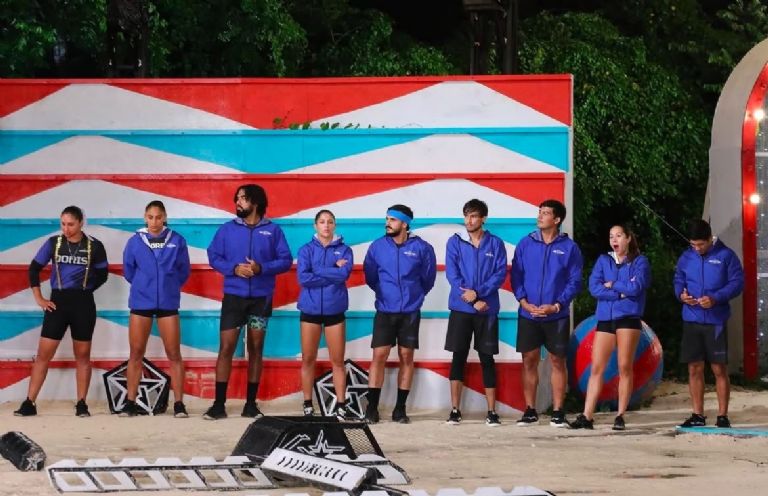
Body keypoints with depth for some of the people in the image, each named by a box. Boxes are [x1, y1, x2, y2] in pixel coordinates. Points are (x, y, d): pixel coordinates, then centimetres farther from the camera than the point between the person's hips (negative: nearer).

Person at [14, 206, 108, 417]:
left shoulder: (94, 246, -4)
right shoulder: (53, 243, -1)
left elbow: (102, 275, 6)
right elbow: (34, 269, 5)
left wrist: (83, 289, -1)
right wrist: (39, 299, 2)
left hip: (83, 304, -1)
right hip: (57, 302, 1)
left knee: (82, 355, 7)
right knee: (43, 354, -1)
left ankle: (81, 404, 13)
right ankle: (29, 403, 2)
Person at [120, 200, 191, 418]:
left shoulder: (177, 241, -1)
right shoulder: (135, 241, 0)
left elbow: (183, 272, 8)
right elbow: (128, 271, 11)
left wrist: (168, 286, 9)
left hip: (168, 302, -1)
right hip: (140, 302, 1)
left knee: (174, 354, -1)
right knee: (136, 353, 4)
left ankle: (179, 404, 2)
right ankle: (130, 402, 9)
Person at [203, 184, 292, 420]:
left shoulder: (273, 230, 2)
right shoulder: (227, 229, 5)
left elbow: (286, 260, -1)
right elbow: (214, 257, 3)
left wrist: (262, 268, -17)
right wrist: (234, 268, -14)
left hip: (261, 297, 0)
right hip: (233, 296, 0)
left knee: (255, 349, 7)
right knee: (226, 348, -6)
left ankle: (251, 404, 13)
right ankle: (219, 404, -4)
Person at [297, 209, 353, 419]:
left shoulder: (344, 250, 3)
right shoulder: (306, 250, 3)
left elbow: (344, 274, -14)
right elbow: (303, 278, -11)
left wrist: (317, 271, -12)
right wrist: (333, 272, -11)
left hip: (334, 310, 0)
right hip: (310, 309, 0)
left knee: (338, 361, 1)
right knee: (308, 359, 5)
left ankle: (341, 405, 6)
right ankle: (308, 404, 13)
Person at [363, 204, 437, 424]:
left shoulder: (421, 248, -5)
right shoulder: (377, 246, -1)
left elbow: (428, 277, 8)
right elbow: (370, 275, 13)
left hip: (410, 312, 0)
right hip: (384, 311, 0)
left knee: (406, 357, 3)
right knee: (379, 356, -5)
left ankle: (400, 409, 9)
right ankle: (372, 408, -1)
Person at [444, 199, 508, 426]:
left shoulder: (495, 244, 4)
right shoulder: (455, 242, 4)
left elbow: (500, 273, -4)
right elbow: (452, 273, -3)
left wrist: (478, 292, -17)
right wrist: (473, 300, -11)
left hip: (487, 310, 0)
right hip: (460, 308, 0)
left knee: (487, 359, 3)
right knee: (458, 357, 1)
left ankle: (492, 411, 6)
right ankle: (455, 410, 4)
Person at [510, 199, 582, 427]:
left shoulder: (569, 247, -1)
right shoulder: (526, 244, 5)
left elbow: (574, 282, -2)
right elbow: (516, 275, 4)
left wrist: (556, 306, -12)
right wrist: (524, 302, -9)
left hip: (557, 316, -2)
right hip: (528, 314, 2)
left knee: (558, 361, 2)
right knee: (529, 361, 5)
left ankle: (558, 412, 8)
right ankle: (530, 411, 12)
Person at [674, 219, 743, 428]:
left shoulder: (726, 256, -3)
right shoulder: (686, 257, 9)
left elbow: (737, 283, -6)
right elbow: (678, 281, 17)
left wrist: (715, 298, -19)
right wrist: (681, 294, -6)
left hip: (716, 321, -4)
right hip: (691, 320, 4)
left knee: (720, 369, 0)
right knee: (694, 368, 6)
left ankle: (723, 415, 6)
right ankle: (697, 415, 13)